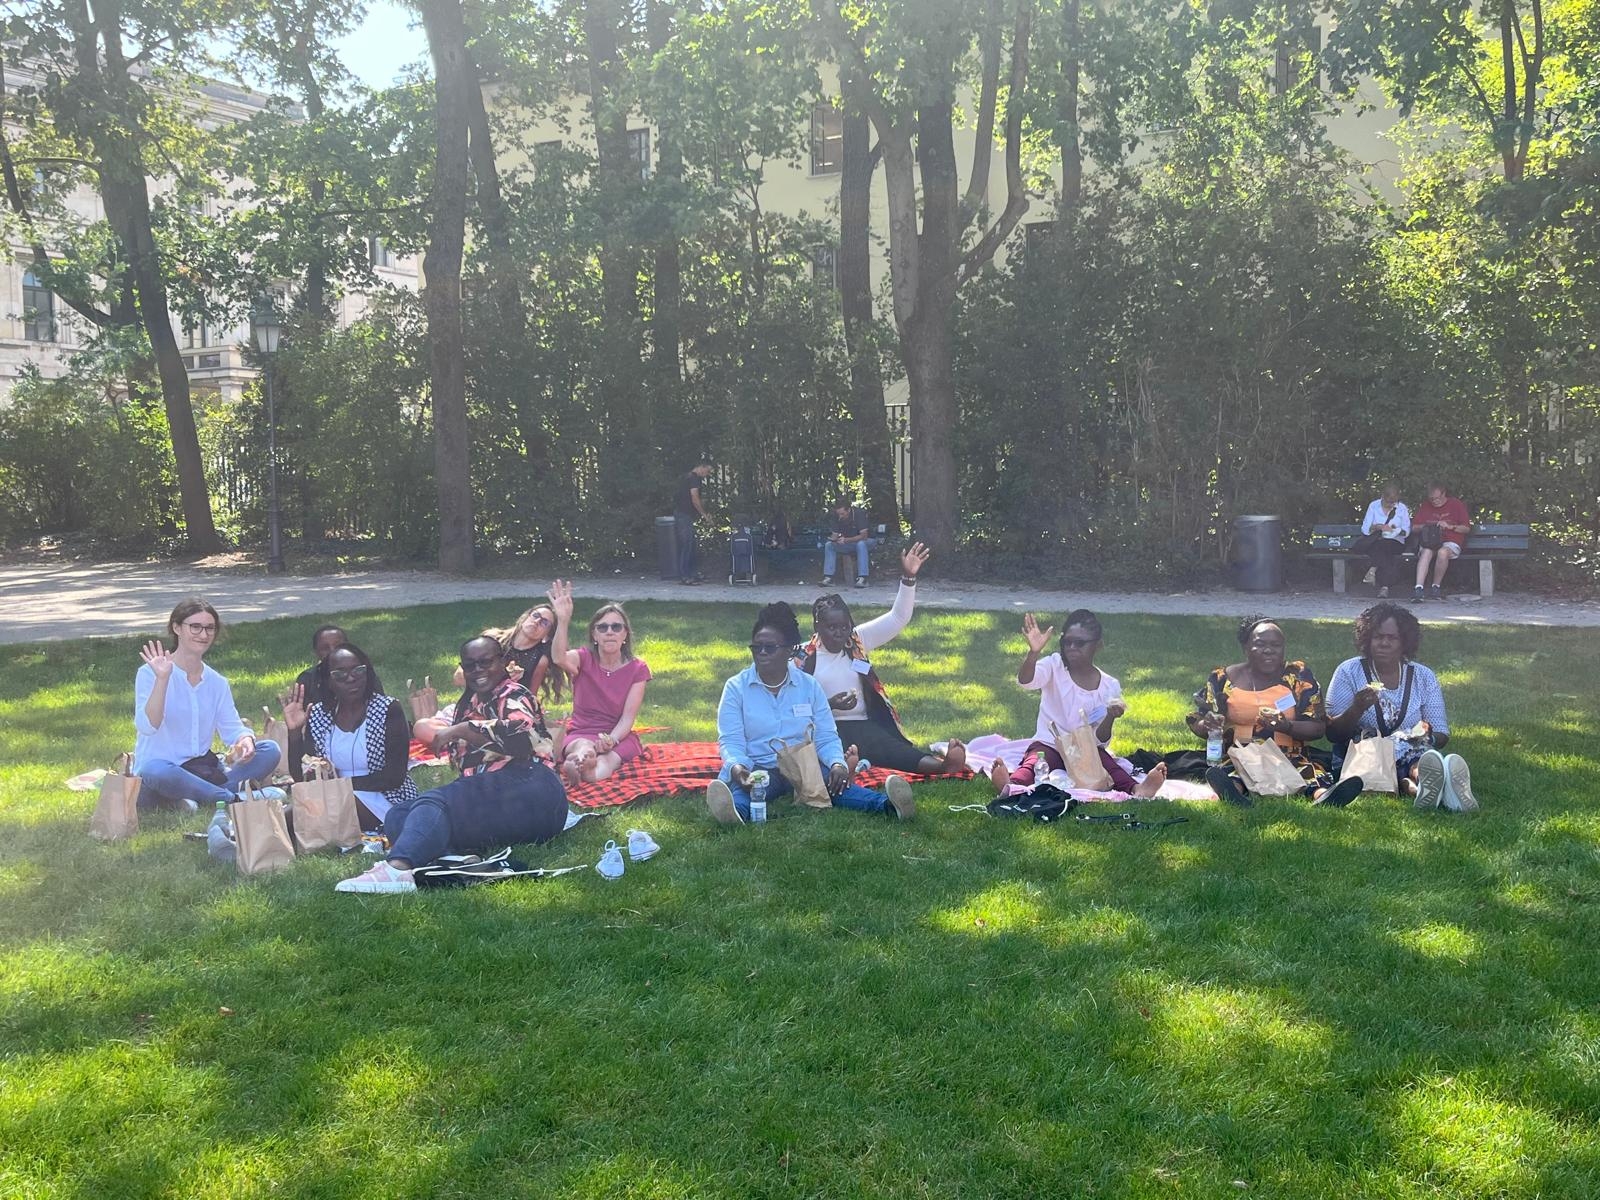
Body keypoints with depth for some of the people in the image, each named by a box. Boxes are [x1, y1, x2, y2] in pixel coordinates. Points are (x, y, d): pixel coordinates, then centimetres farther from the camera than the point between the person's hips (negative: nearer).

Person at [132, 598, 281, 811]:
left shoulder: (217, 683, 13)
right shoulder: (150, 674, -3)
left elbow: (231, 728, 7)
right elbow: (147, 727, -17)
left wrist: (245, 739, -17)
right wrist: (162, 679, -28)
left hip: (203, 771, 5)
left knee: (271, 750, -12)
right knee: (154, 770, -41)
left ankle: (204, 797, -27)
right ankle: (234, 799, -28)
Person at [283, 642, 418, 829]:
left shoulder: (388, 710, -6)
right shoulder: (318, 715, 5)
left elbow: (396, 776, -13)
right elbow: (301, 778, 3)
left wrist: (341, 782, -17)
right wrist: (294, 732, -9)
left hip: (385, 798, -4)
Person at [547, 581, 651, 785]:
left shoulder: (637, 669, 2)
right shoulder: (583, 659, 1)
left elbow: (628, 717, -5)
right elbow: (559, 658, -26)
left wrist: (610, 740, -26)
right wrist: (563, 621, -43)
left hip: (619, 737, 1)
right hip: (580, 734, -1)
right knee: (584, 747, -40)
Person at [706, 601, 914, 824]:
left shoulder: (809, 686, 9)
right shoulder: (736, 687, 2)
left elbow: (826, 737, 6)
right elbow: (731, 740, -6)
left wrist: (838, 763, -18)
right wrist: (735, 766, -30)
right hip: (758, 769, -2)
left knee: (833, 780, -32)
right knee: (739, 786, -38)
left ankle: (888, 805, -58)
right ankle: (735, 811, -74)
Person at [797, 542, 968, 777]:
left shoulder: (857, 640, 12)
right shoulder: (804, 659, 1)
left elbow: (897, 619, 4)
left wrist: (908, 578, -9)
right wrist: (830, 705, -17)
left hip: (866, 724, 7)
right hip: (830, 730, -7)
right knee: (875, 743, -36)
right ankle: (940, 765, -58)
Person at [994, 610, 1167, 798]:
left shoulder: (1109, 686, 2)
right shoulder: (1054, 666, -2)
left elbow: (1100, 741, 1)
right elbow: (1025, 680, -26)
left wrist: (1110, 718, -20)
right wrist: (1034, 652, -45)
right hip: (1049, 745, -2)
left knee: (1105, 760, -30)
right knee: (1034, 763, -34)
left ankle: (1136, 789, -57)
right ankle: (1010, 786, -66)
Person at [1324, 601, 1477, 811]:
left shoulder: (1423, 677, 12)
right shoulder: (1349, 672, 5)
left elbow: (1441, 735, 9)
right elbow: (1332, 733, -1)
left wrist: (1427, 737, -16)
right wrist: (1357, 709, -20)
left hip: (1415, 756, 2)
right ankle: (1414, 787, -66)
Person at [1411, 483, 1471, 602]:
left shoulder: (1456, 505, 7)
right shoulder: (1426, 507, 17)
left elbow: (1467, 528, 3)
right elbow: (1414, 528, 15)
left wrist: (1449, 526, -12)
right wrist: (1425, 526, -7)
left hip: (1451, 542, -2)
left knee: (1442, 552, -38)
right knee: (1426, 552, -35)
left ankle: (1436, 587, -23)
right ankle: (1418, 588, -47)